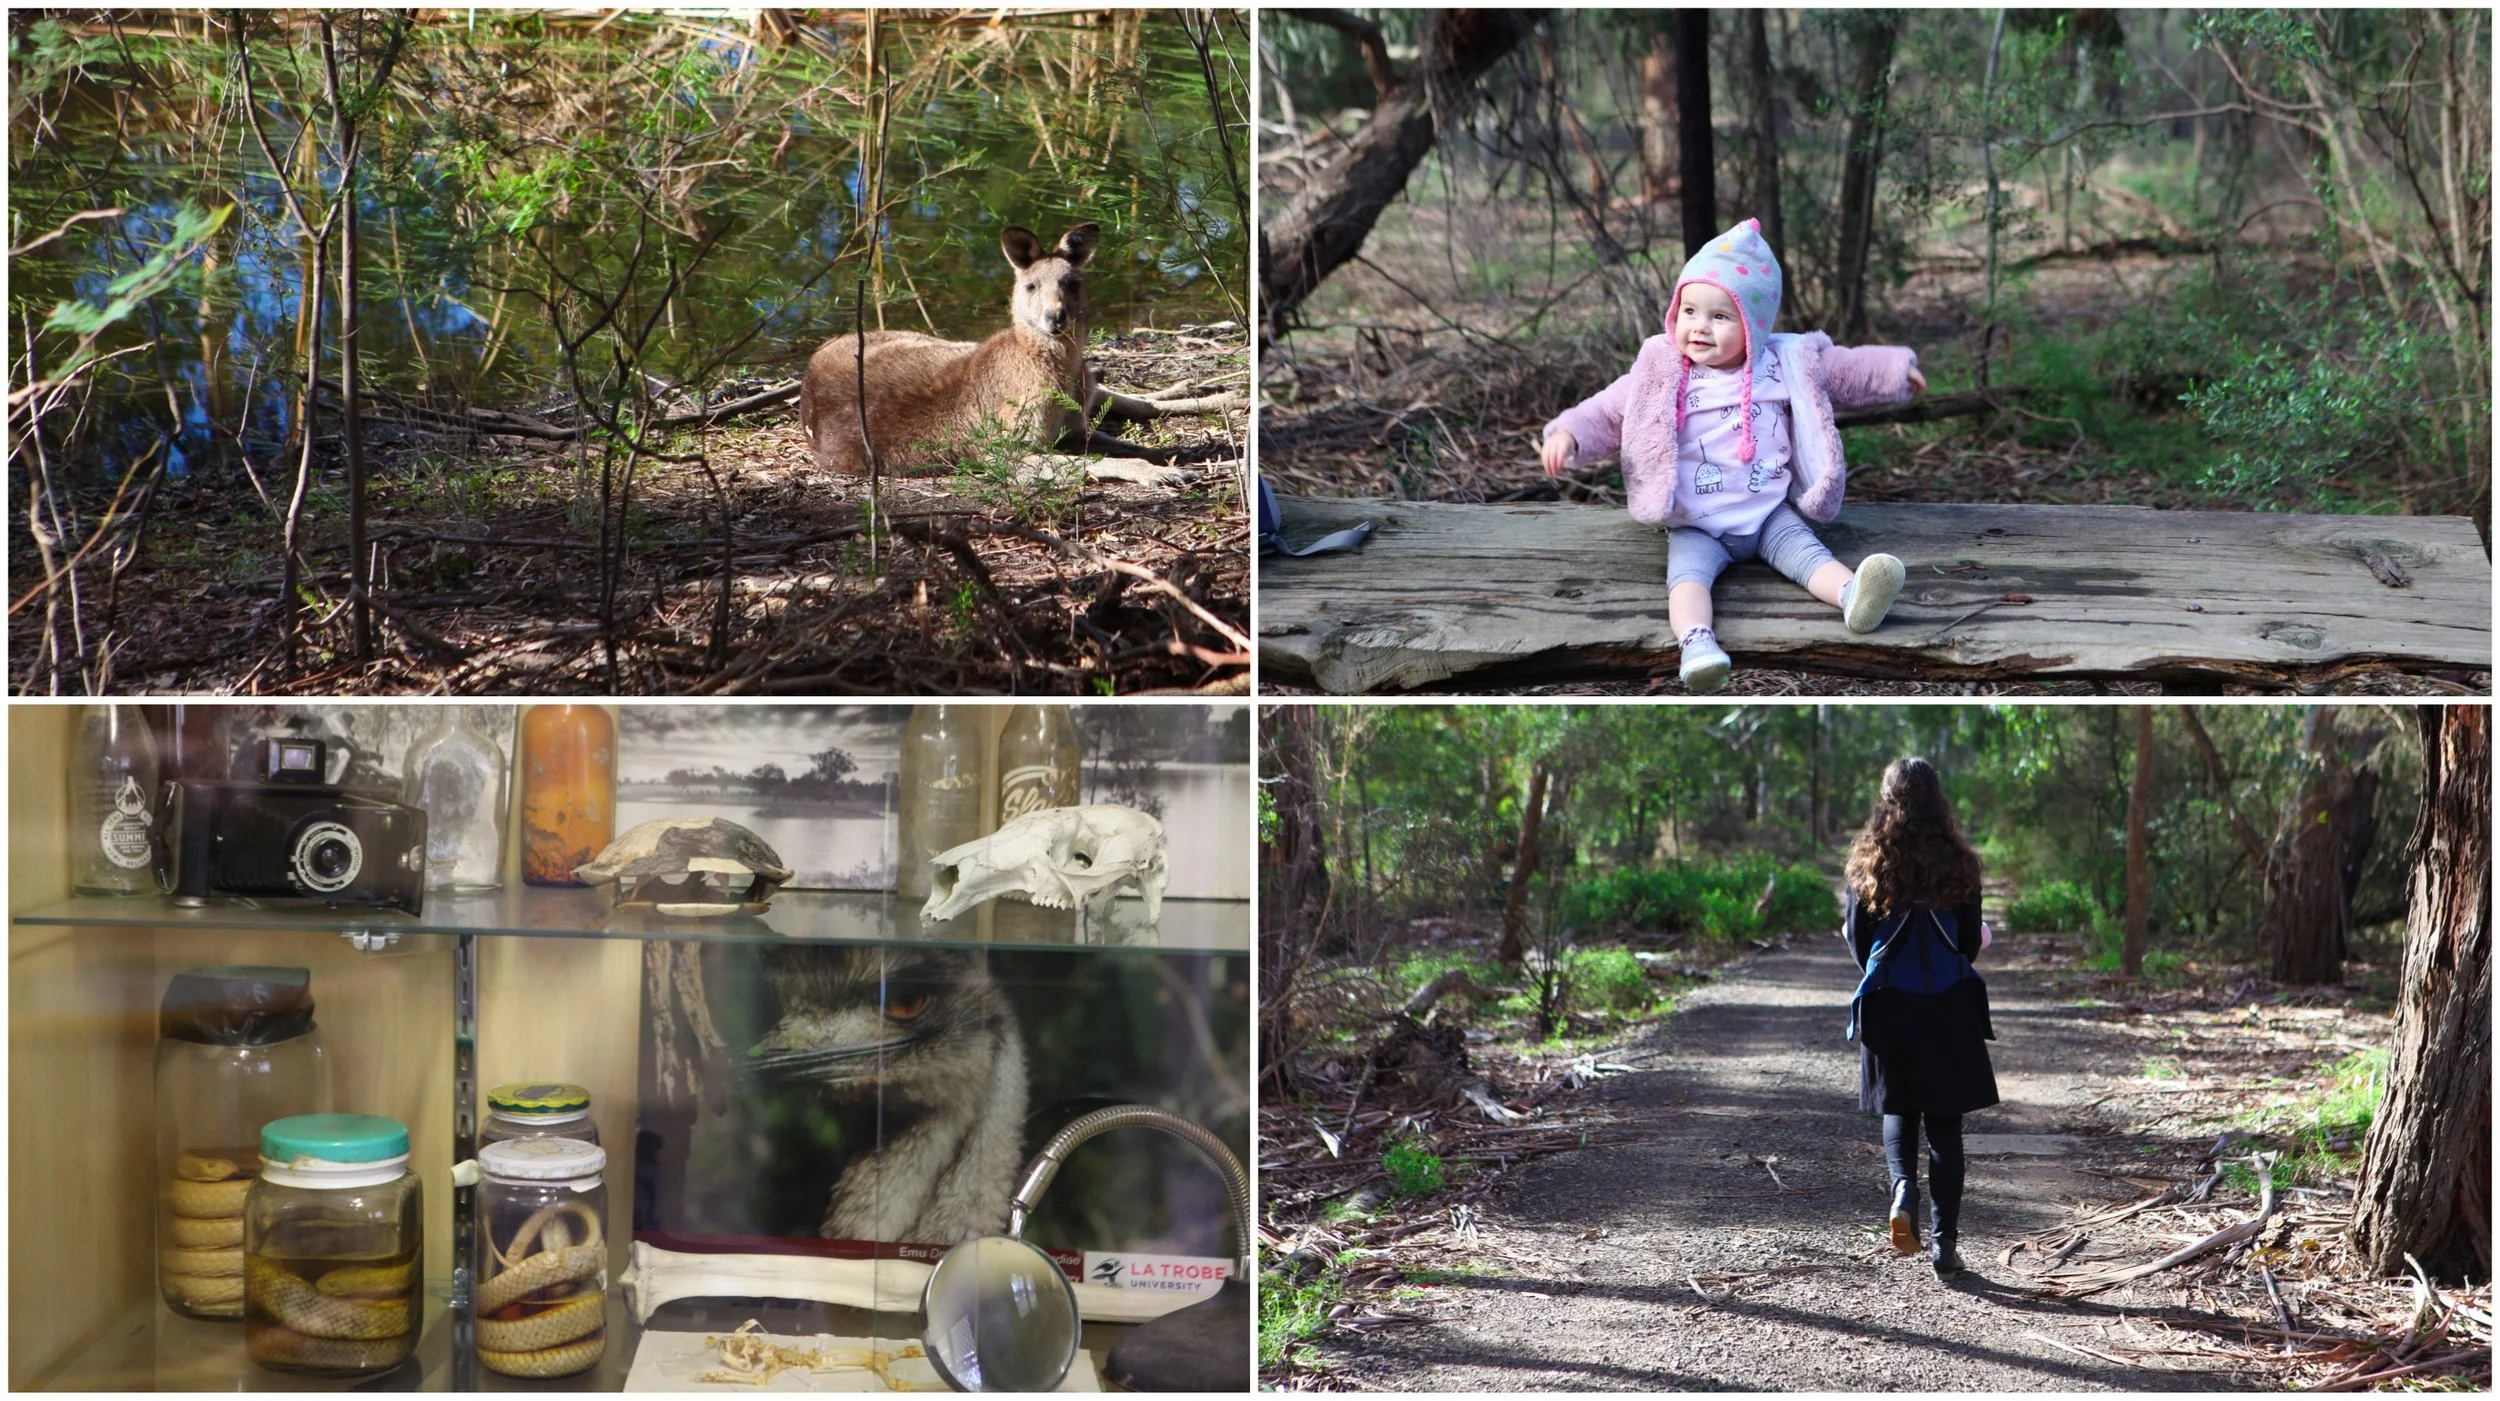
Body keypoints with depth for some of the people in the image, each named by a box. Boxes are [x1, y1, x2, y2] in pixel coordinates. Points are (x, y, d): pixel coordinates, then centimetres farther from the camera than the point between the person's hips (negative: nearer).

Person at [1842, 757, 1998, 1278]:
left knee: (1899, 1107, 18)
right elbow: (1971, 941, 1)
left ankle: (1903, 1187, -11)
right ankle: (1944, 1241, 8)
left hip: (1887, 1002, 0)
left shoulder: (1868, 862, -5)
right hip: (1948, 1004, 0)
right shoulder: (1958, 863, -5)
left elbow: (1856, 939, 0)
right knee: (1944, 1121, 8)